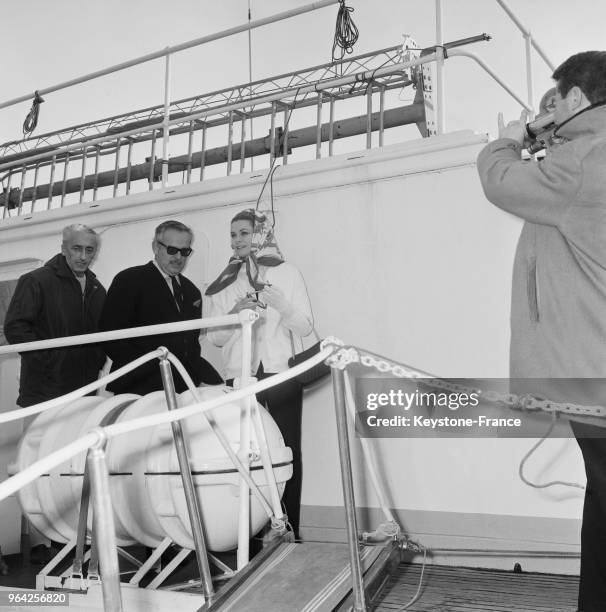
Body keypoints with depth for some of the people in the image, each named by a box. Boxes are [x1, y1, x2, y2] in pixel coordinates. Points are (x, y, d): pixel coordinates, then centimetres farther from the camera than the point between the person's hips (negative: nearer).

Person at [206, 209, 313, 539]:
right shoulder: (223, 284, 14)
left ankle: (289, 533, 3)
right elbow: (215, 338, 9)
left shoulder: (287, 273, 9)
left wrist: (281, 306, -14)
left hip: (281, 375, -1)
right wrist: (234, 313, -9)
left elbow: (305, 327, 4)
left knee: (288, 453, -3)